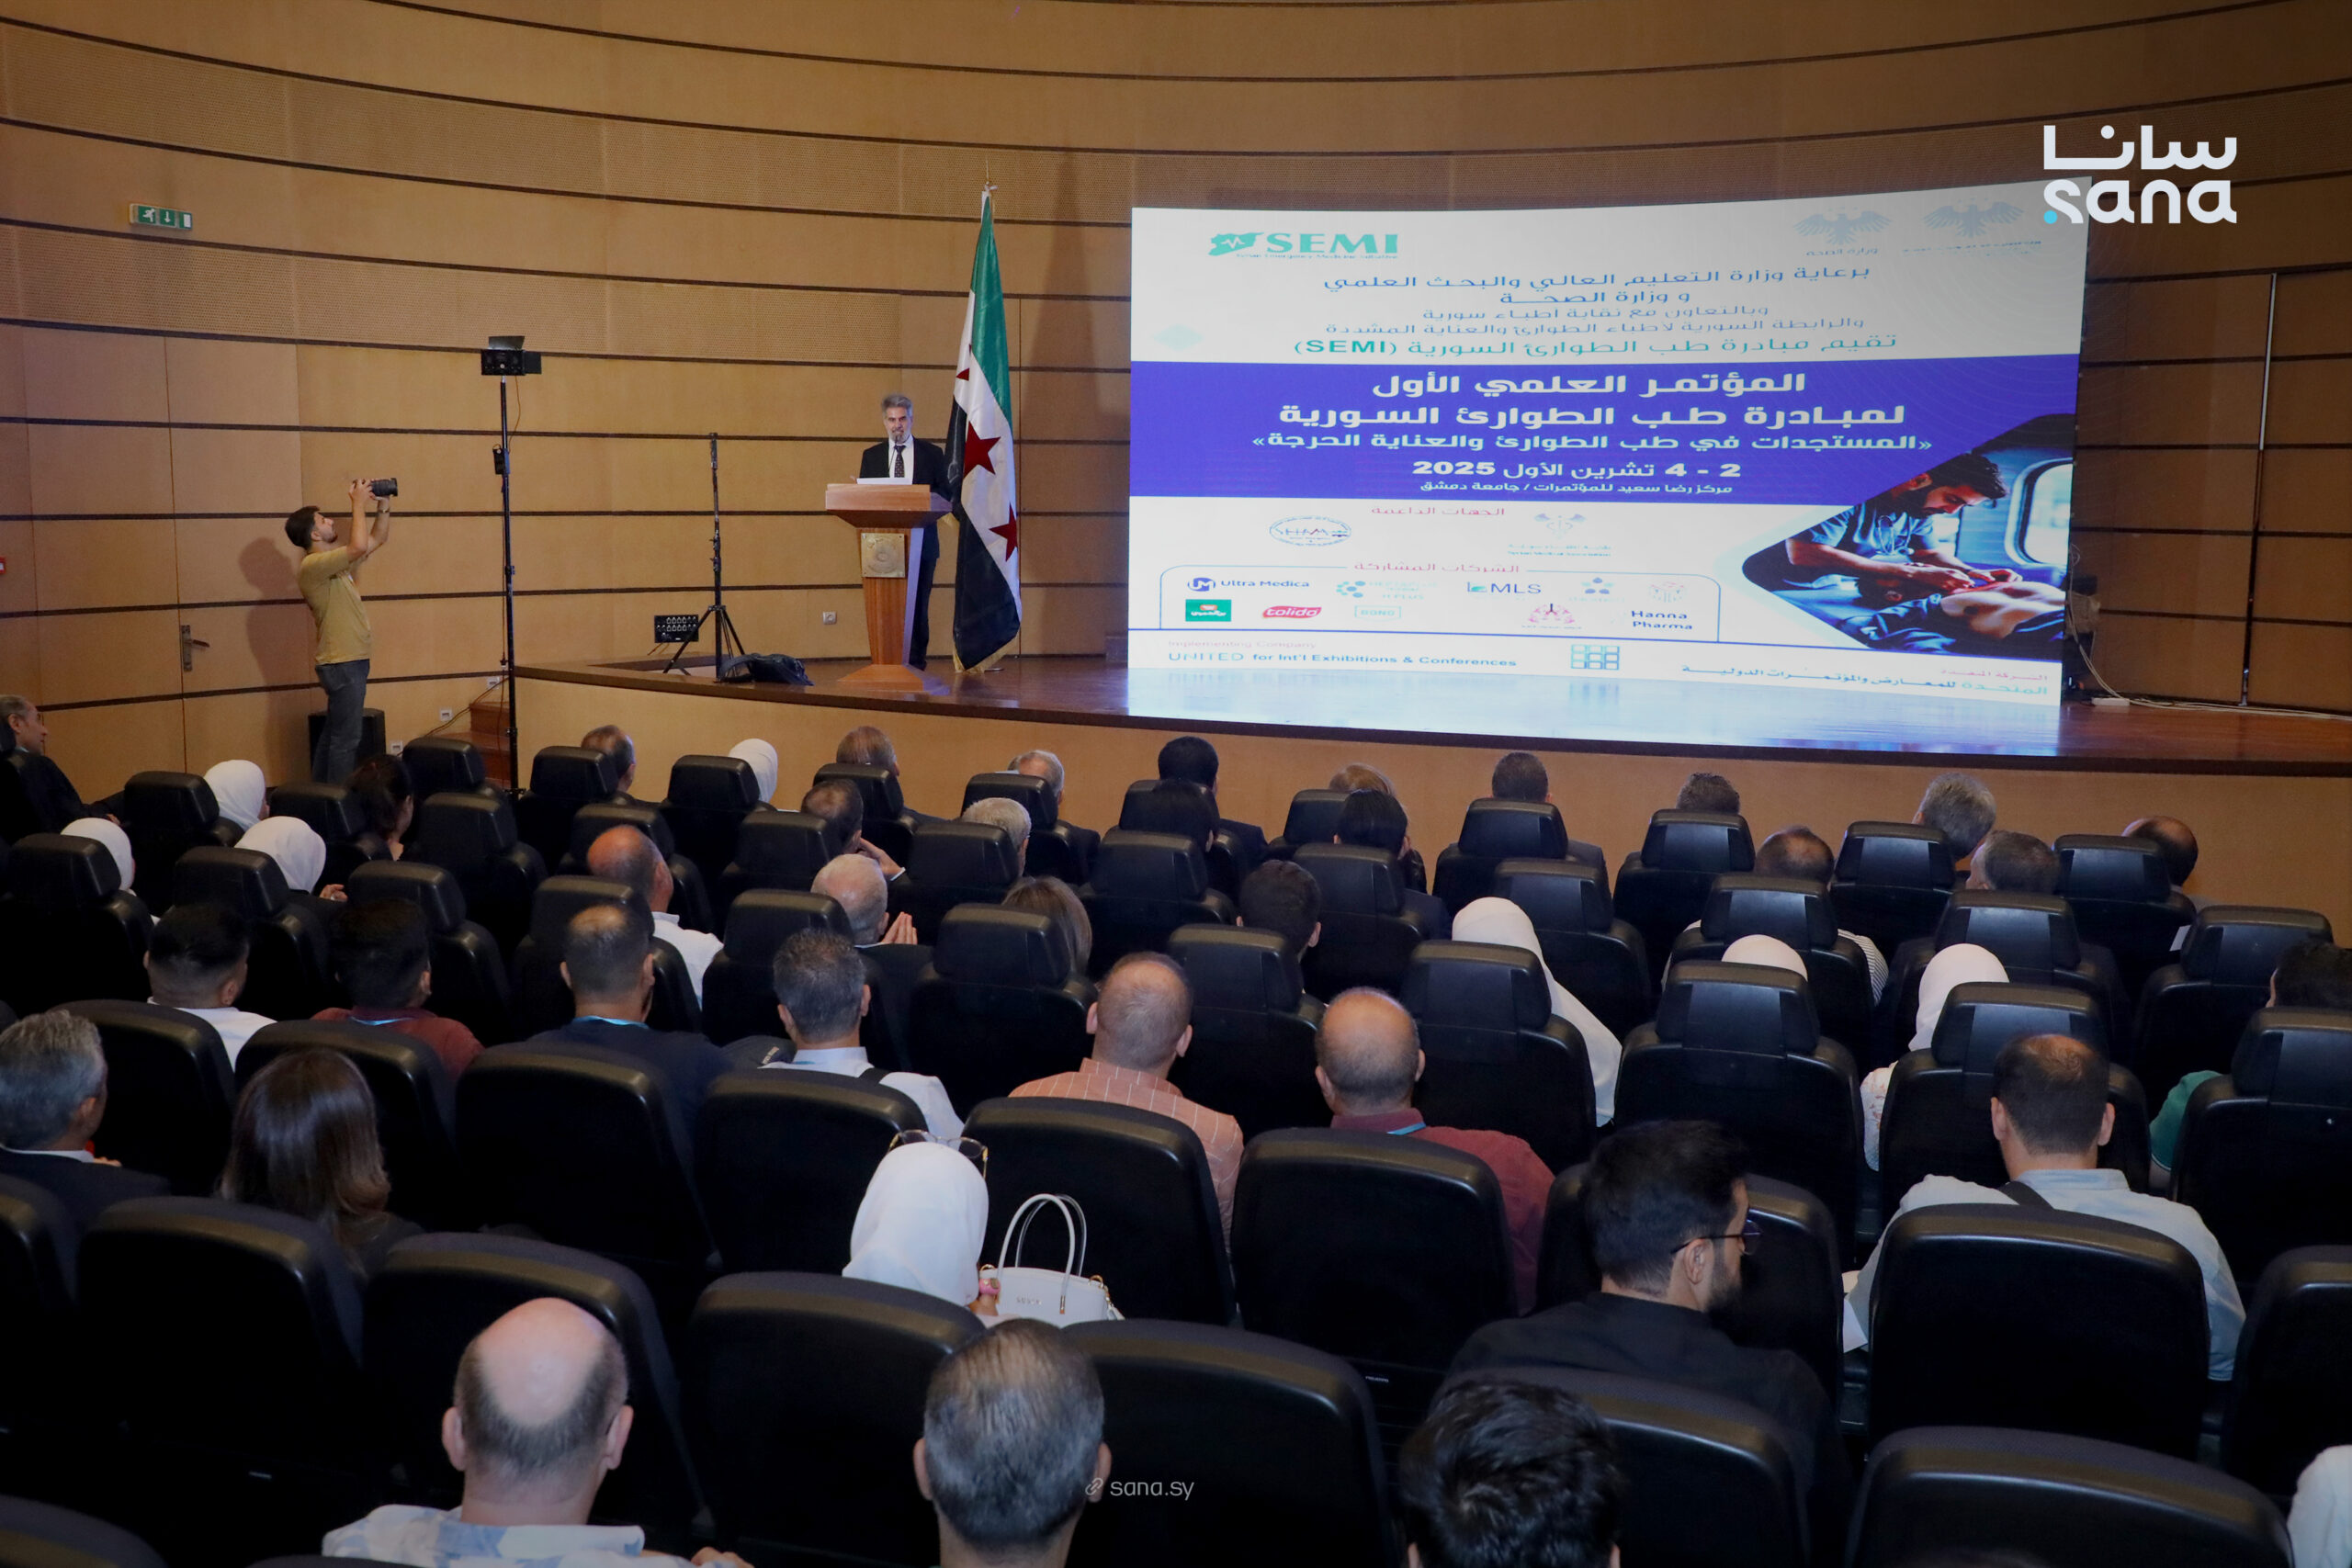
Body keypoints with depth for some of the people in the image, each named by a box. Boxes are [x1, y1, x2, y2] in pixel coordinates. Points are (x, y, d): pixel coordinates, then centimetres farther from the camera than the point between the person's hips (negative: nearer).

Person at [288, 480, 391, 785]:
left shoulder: (335, 561, 13)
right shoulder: (312, 565, -16)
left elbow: (377, 540, 22)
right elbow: (359, 546, -32)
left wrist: (384, 505, 9)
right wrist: (358, 504, -21)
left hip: (349, 660, 10)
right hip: (343, 663, -10)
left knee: (332, 735, 15)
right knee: (346, 740, -8)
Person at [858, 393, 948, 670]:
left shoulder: (932, 455, 7)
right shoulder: (871, 456, 13)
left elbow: (945, 495, 4)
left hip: (920, 542, -1)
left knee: (917, 604, -1)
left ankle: (916, 663, 4)